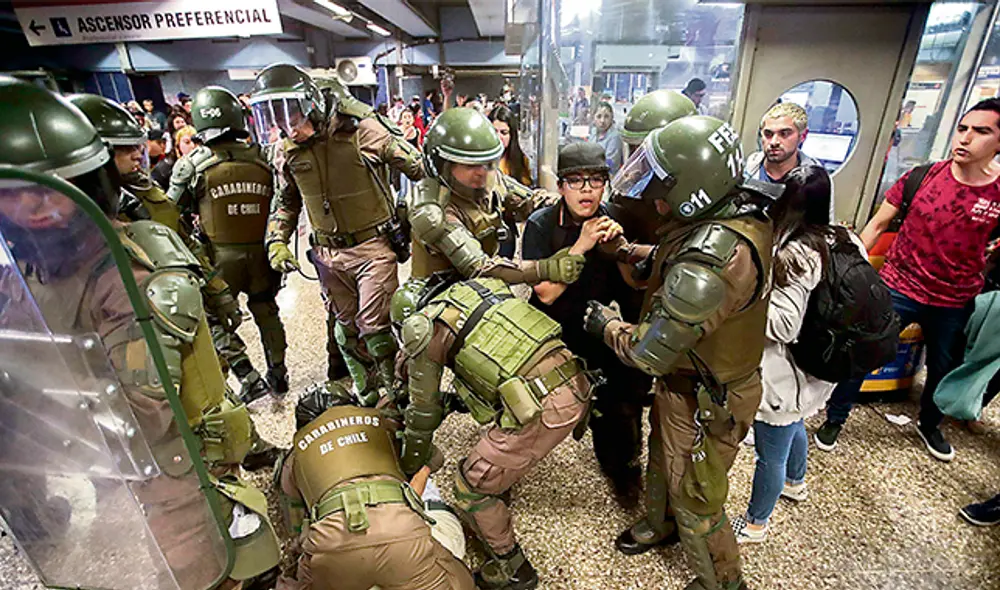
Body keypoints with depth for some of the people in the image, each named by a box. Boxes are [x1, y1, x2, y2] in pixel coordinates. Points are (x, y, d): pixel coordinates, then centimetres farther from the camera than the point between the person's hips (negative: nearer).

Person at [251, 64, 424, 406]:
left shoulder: (360, 131, -14)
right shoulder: (289, 151, 3)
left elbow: (417, 167, -7)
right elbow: (285, 201, 17)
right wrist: (276, 242, 5)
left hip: (373, 246, -6)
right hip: (329, 254, 6)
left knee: (375, 326, -3)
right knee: (347, 326, 15)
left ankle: (397, 391, 19)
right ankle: (367, 392, 36)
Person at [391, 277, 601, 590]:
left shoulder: (424, 327, 3)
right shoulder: (479, 285, 20)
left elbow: (424, 412, 12)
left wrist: (407, 468, 29)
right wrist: (459, 398, 36)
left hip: (544, 409, -8)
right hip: (577, 386, 8)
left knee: (471, 487, 14)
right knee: (499, 450, 31)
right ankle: (492, 518, 52)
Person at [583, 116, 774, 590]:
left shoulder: (709, 262, -39)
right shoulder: (741, 208, -9)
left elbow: (649, 352, -29)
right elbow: (667, 264, 7)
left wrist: (605, 323, -12)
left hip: (702, 401, -9)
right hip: (688, 380, 9)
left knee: (695, 500, 16)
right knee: (662, 457, 31)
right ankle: (660, 524, 60)